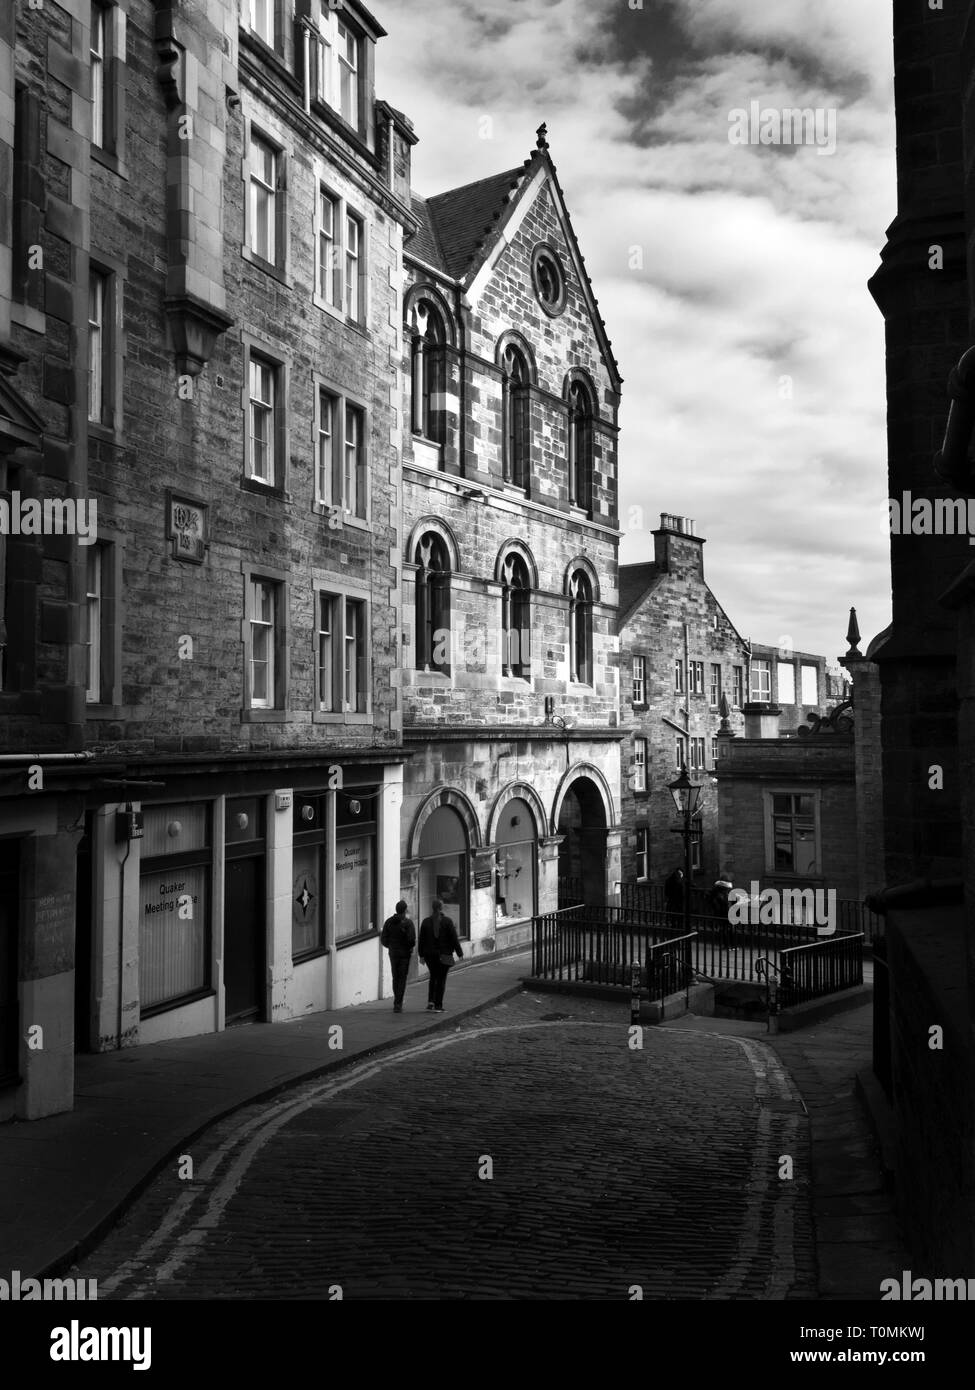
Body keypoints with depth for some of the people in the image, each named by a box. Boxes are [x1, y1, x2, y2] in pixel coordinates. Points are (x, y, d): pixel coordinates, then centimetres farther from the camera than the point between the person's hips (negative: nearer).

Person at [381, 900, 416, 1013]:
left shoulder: (388, 922, 1)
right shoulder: (408, 922, -11)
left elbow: (383, 940, 0)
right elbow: (412, 940, -19)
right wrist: (411, 947, 2)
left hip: (393, 953, 4)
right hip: (405, 954, -4)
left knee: (395, 978, 17)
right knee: (402, 979, 1)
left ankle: (398, 1003, 24)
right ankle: (397, 1004, -6)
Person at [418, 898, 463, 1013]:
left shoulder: (426, 921, -1)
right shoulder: (447, 921, -9)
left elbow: (422, 940, 2)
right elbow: (454, 938, -8)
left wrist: (421, 955, 9)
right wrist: (459, 953, -2)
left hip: (429, 955, 3)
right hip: (444, 955, -3)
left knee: (433, 976, 21)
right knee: (441, 979, 4)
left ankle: (430, 1001, 10)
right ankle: (438, 1006, 2)